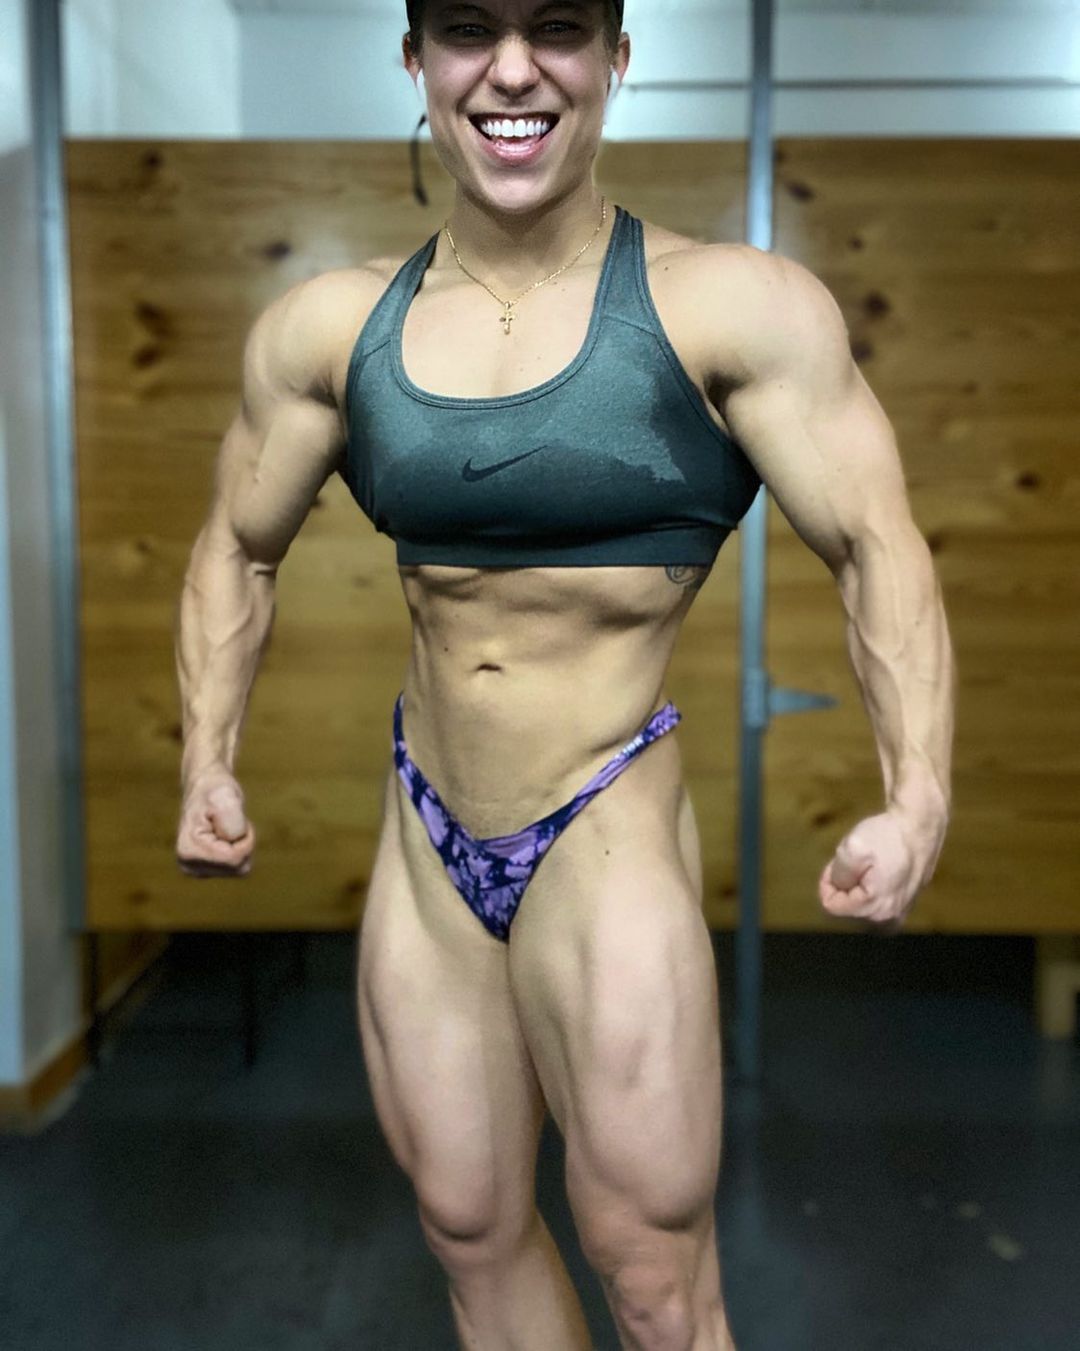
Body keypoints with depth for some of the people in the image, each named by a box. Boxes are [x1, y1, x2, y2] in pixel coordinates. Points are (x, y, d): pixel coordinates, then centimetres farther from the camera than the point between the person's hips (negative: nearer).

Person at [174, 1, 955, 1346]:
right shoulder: (326, 328, 0)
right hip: (424, 844, 4)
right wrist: (209, 763, 4)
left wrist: (916, 797, -21)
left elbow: (877, 551, -9)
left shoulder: (735, 307, -11)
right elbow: (238, 550, 13)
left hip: (609, 837, -4)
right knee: (470, 1231, 20)